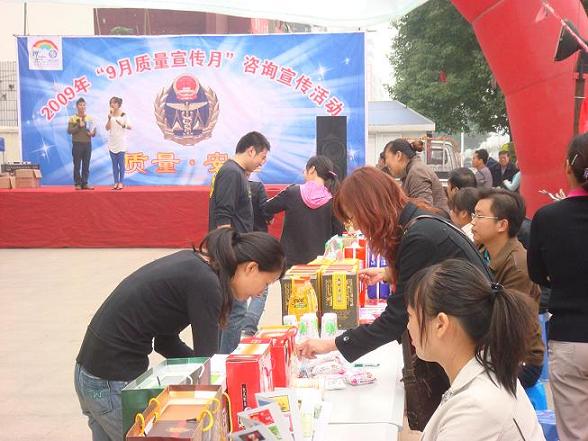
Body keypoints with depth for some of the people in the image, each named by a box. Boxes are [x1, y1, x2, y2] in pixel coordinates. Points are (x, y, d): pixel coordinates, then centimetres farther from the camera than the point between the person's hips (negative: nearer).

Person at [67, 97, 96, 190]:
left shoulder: (90, 118, 12)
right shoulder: (73, 119, 2)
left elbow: (94, 132, 14)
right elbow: (69, 131, -7)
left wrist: (92, 133, -7)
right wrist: (79, 126, -16)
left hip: (87, 144, 3)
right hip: (77, 144, -3)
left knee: (86, 165, 3)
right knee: (77, 165, -2)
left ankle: (85, 183, 7)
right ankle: (77, 184, 2)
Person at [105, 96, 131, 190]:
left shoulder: (123, 115, -4)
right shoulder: (110, 115, 5)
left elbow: (130, 127, -7)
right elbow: (107, 128, 0)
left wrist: (123, 125, -26)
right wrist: (110, 119, -14)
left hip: (121, 142, -4)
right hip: (112, 142, 4)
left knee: (121, 162, -4)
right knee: (114, 163, 5)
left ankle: (121, 182, 0)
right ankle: (116, 182, 9)